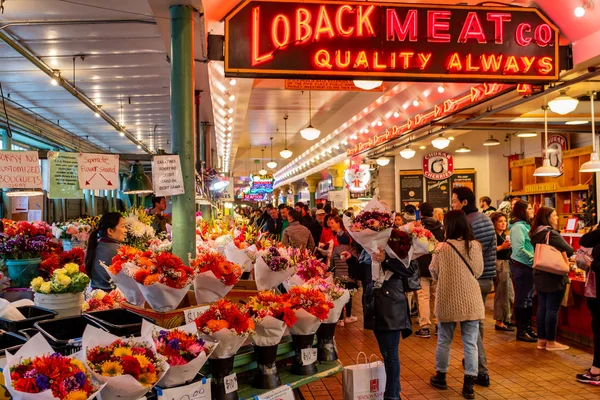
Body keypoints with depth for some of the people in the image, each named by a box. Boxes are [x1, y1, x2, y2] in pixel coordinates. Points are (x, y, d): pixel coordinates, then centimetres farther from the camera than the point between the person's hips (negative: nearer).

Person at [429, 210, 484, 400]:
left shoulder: (441, 248, -11)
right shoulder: (475, 245, -5)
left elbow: (434, 273, 1)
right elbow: (479, 271, 7)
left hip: (448, 302, -1)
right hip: (471, 302, 1)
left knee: (444, 341, 15)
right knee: (470, 343, 8)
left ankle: (440, 377, 30)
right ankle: (469, 385, 11)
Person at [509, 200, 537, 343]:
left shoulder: (526, 226, 11)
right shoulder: (518, 227, -15)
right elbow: (519, 249, -21)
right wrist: (534, 259, -13)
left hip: (528, 266, 9)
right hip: (520, 266, -9)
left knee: (529, 298, 15)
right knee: (521, 299, 1)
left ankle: (528, 328, 26)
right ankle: (521, 331, 10)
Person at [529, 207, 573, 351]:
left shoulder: (535, 234, 7)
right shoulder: (552, 233, -18)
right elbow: (569, 251, -15)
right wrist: (563, 253, 5)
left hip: (540, 275, 8)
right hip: (554, 276, -8)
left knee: (542, 308, 12)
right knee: (552, 309, 0)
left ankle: (541, 340, 18)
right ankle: (551, 342, 8)